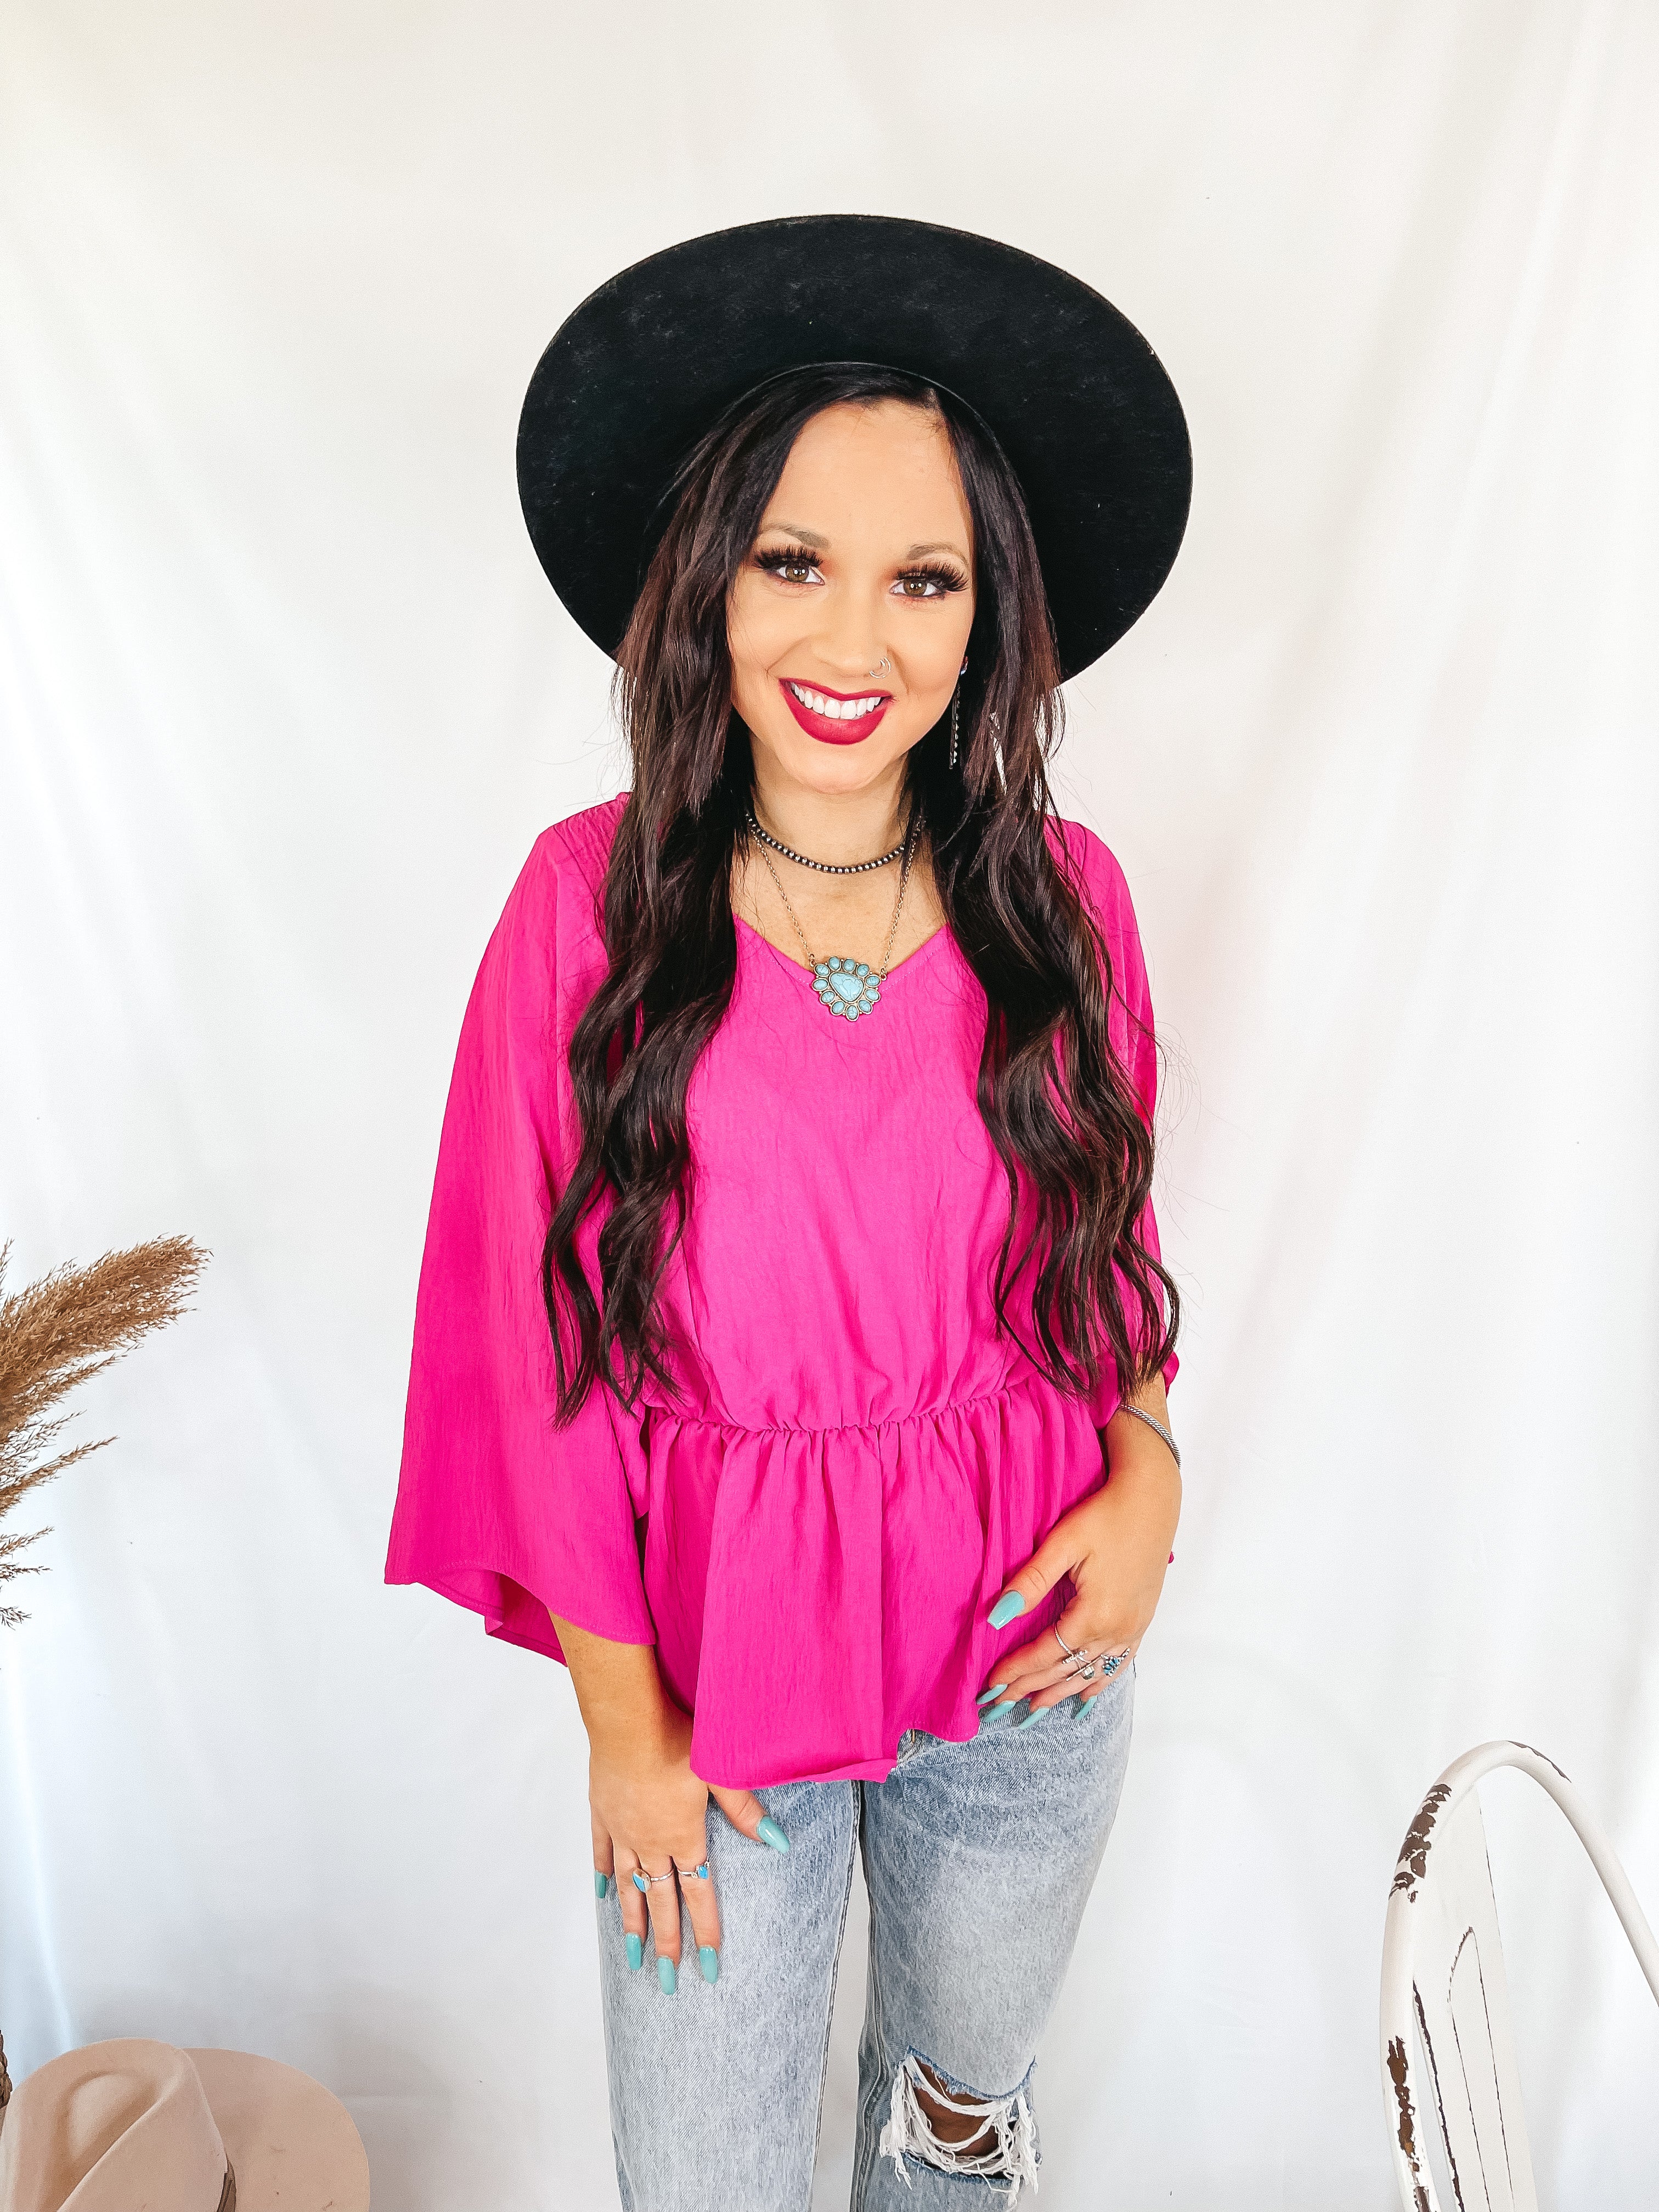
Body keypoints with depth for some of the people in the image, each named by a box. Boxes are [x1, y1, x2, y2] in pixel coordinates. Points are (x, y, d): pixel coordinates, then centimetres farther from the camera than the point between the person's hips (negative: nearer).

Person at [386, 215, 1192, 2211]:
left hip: (1023, 1653, 2)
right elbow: (546, 1348, -10)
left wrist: (1149, 1471, -13)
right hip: (717, 1666, -1)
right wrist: (623, 1725, -6)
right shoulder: (588, 906, -16)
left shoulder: (1063, 899, -9)